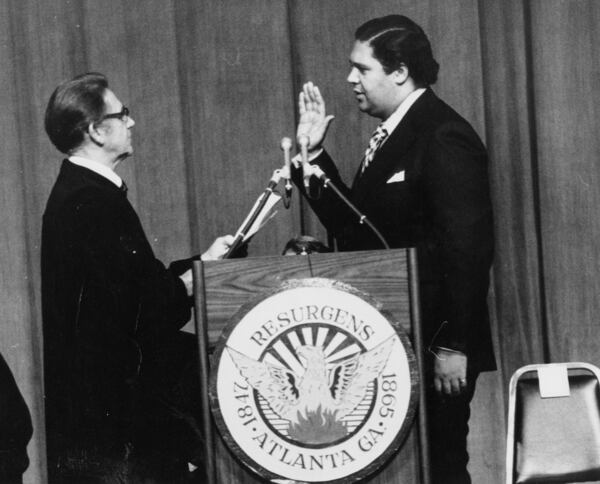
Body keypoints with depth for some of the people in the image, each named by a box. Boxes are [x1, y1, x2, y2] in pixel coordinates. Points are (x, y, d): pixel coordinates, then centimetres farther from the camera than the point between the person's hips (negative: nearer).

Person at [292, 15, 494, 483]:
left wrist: (452, 346, -22)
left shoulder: (444, 138, -15)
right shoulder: (391, 136, 13)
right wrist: (314, 155, 7)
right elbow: (355, 230, 14)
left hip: (434, 347, -9)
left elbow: (467, 249, -20)